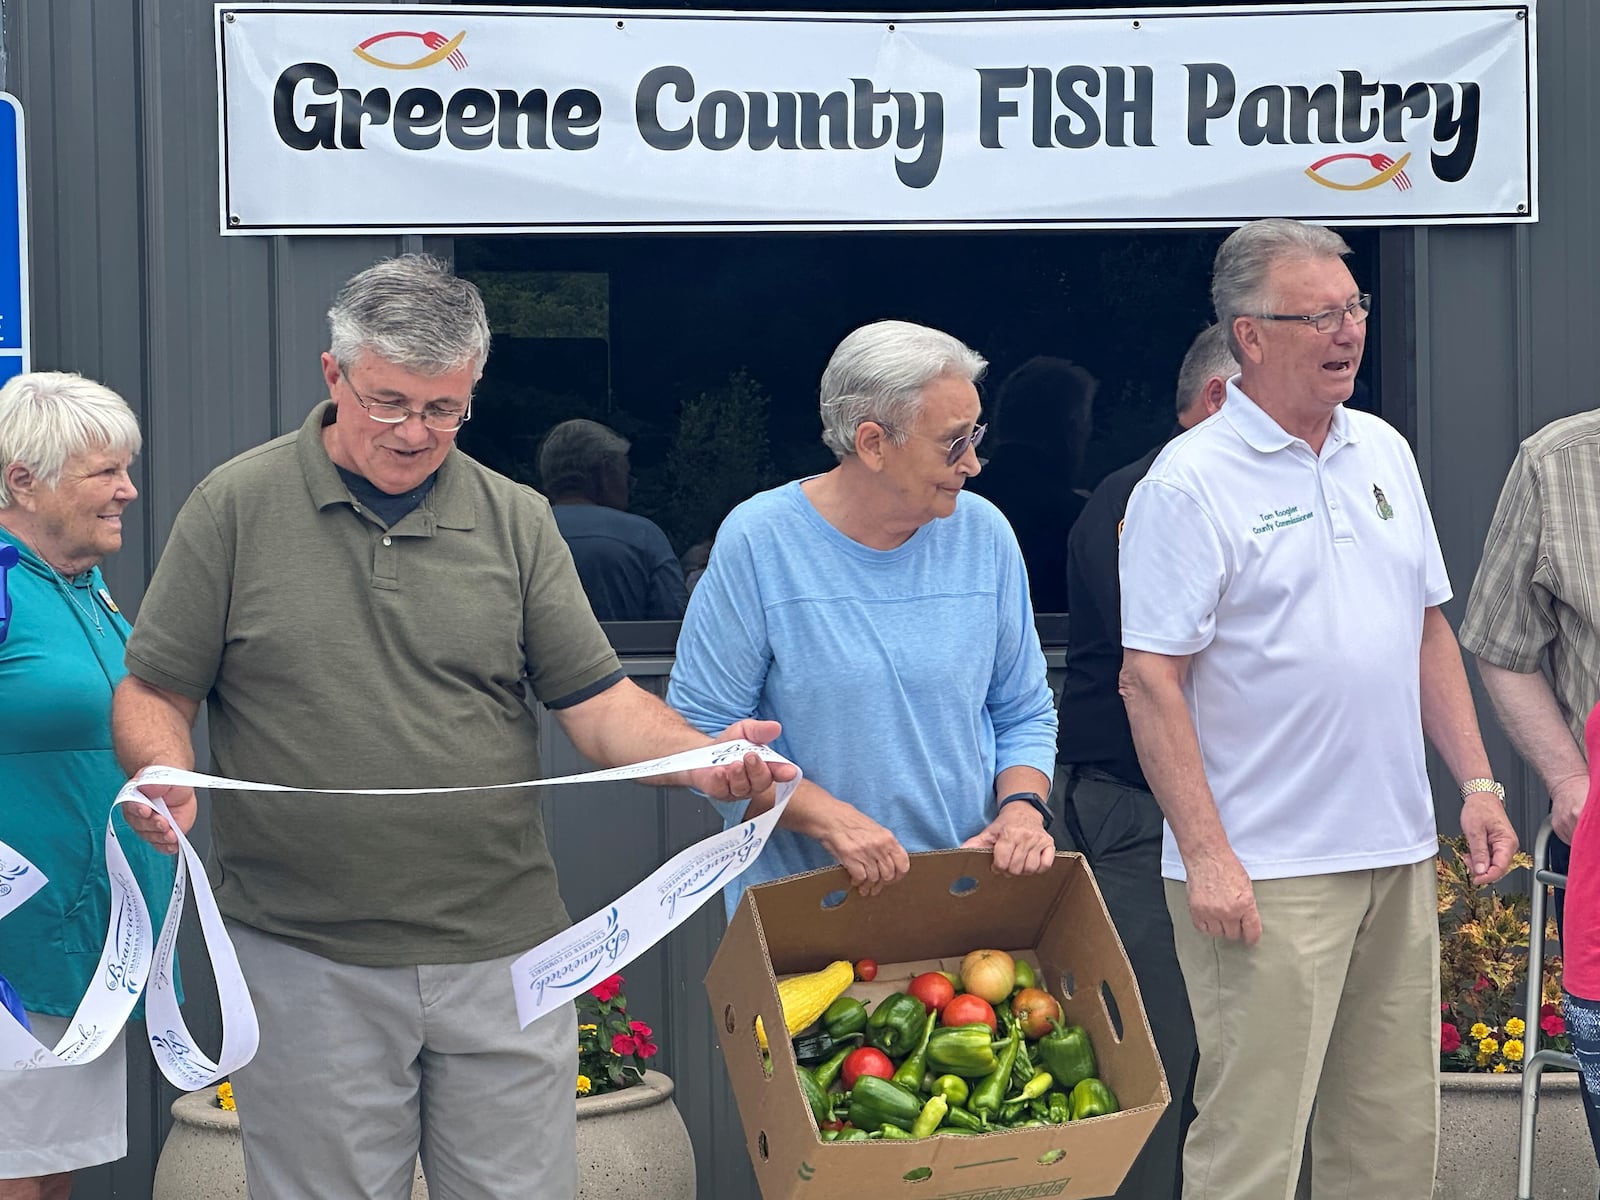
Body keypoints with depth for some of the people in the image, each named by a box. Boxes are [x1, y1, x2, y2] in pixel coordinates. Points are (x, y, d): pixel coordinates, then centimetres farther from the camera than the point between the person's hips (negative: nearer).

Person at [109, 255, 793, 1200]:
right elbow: (156, 692, 3)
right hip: (305, 961, -2)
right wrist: (163, 773, -18)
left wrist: (704, 759, -14)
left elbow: (598, 699, 5)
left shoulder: (517, 520, 8)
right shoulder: (236, 507, 1)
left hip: (505, 957, 2)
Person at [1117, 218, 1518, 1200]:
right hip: (1265, 877, -7)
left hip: (1398, 854, 7)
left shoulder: (1384, 451, 11)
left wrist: (1477, 782, 10)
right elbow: (1150, 681, -13)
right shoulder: (1188, 483, -10)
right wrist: (1205, 856, -18)